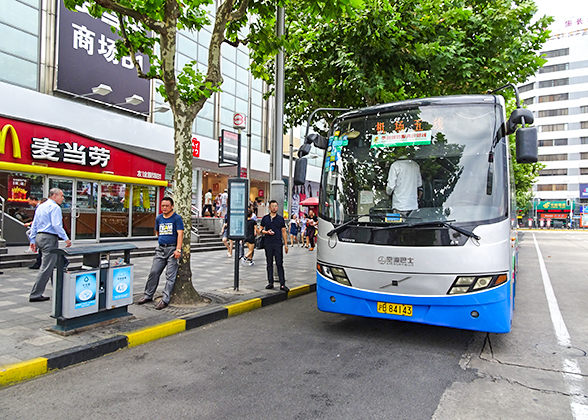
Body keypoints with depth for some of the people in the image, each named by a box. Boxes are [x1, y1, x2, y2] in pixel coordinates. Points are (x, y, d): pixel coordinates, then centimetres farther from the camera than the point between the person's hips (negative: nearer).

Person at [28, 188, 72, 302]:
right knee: (46, 268, -6)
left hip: (40, 237, 10)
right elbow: (56, 225, -19)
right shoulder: (55, 207, -10)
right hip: (49, 238, -10)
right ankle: (35, 295, -3)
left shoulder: (40, 207, 18)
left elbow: (34, 225, 19)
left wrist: (33, 240, 21)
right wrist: (66, 239, -15)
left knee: (54, 265, 16)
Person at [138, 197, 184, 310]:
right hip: (161, 249, 5)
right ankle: (148, 295, 19)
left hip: (173, 249, -5)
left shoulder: (177, 218, -5)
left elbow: (180, 234, -13)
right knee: (154, 272, 6)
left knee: (170, 275, -5)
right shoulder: (158, 218, 13)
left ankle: (165, 299, -3)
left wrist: (178, 250, -21)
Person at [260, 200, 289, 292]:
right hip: (268, 243, 2)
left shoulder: (280, 218, 6)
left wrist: (286, 244, 3)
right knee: (269, 263, 9)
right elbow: (261, 230, 13)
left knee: (280, 264, -4)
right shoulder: (265, 218, 7)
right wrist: (266, 232, -9)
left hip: (278, 243, -1)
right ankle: (270, 282, 18)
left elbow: (283, 231, 8)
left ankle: (282, 284, -2)